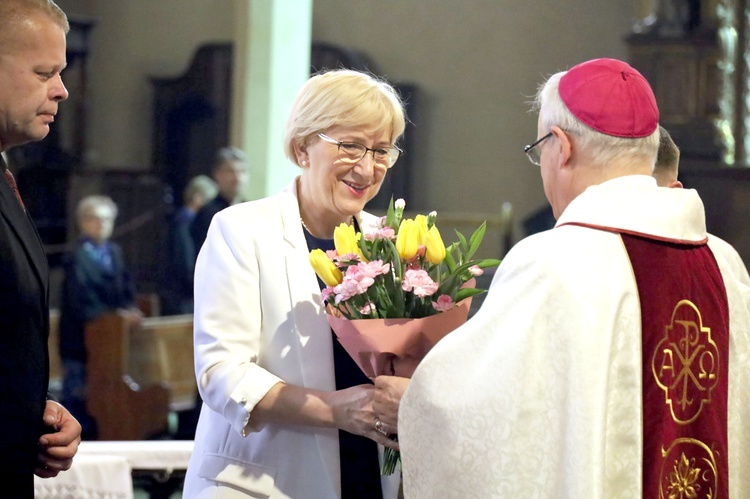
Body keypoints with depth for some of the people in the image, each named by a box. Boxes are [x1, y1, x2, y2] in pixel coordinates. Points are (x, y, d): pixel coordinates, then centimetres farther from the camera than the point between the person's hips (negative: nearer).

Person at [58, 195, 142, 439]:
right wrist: (116, 315, -20)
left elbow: (126, 288, 12)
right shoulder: (77, 257, -15)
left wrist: (129, 310, -9)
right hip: (81, 337, -6)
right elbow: (80, 304, -20)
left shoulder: (114, 251, 7)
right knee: (78, 396, 2)